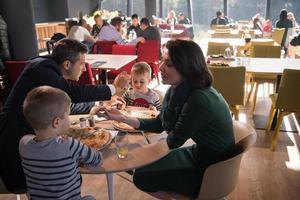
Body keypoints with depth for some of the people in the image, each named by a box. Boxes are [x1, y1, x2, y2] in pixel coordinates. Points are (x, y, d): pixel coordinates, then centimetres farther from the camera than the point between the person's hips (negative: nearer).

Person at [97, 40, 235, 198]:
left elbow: (173, 141, -19)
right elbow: (158, 124, 4)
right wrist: (122, 118, -4)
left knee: (142, 177, -3)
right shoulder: (179, 89, -5)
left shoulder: (199, 100, -33)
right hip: (201, 153, 8)